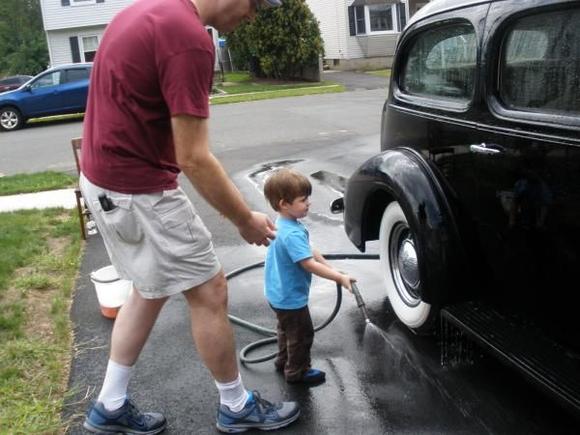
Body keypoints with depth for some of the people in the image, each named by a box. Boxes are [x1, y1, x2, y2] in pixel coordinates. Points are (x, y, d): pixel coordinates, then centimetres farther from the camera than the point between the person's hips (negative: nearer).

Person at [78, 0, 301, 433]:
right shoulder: (189, 37, -23)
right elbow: (193, 159, -22)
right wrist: (246, 219, -10)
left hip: (105, 177, 10)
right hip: (138, 190, -10)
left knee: (151, 291, 21)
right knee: (209, 292, 4)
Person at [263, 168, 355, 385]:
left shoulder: (284, 225, 0)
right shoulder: (292, 234, -33)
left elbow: (310, 251, 6)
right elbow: (310, 264, -35)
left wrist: (332, 269, 5)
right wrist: (339, 277, -31)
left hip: (280, 294, 10)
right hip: (291, 296, -10)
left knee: (287, 328, 29)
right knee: (302, 334, 9)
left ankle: (284, 361, 47)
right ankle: (297, 372, 26)